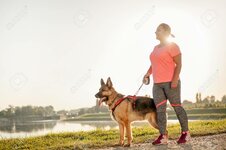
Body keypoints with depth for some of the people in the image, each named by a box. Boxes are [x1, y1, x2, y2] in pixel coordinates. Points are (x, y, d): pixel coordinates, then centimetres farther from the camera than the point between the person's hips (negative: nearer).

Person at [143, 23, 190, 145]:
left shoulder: (172, 46, -6)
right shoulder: (156, 48, 18)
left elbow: (179, 64, -11)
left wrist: (175, 80, -20)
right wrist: (147, 74, 12)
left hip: (170, 82, -7)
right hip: (157, 84, 7)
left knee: (176, 106, -1)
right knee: (160, 109, -2)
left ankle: (185, 133, 12)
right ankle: (163, 136, -3)